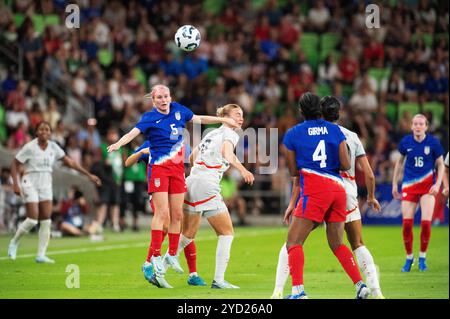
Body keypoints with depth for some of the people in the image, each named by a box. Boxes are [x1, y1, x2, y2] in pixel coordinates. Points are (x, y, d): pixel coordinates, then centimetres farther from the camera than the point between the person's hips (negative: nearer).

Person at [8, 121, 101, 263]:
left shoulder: (53, 147, 2)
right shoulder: (29, 147, -11)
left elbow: (69, 161, 8)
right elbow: (15, 165, -5)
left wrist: (89, 175, 6)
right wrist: (15, 184, -16)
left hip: (46, 186, 5)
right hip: (30, 184, -5)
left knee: (46, 221, -4)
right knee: (32, 220, -13)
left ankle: (41, 255, 1)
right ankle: (14, 242, 12)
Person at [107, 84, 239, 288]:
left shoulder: (179, 110, 8)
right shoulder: (150, 118, -8)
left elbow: (198, 119, 24)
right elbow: (134, 132, -22)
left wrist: (222, 120, 29)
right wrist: (118, 143, -41)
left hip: (177, 168, 5)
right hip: (159, 167, -5)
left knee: (177, 214, 6)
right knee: (162, 212, -14)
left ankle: (172, 254, 21)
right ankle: (156, 257, -9)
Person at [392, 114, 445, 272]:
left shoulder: (433, 142, -6)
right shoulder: (406, 142, -1)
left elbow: (441, 164, 4)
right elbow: (399, 161, 14)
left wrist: (438, 184, -8)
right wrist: (394, 183, 13)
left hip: (428, 185, -1)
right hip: (409, 186, 1)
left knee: (426, 222, -11)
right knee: (406, 223, -5)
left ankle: (422, 257, 9)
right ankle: (409, 258, 13)